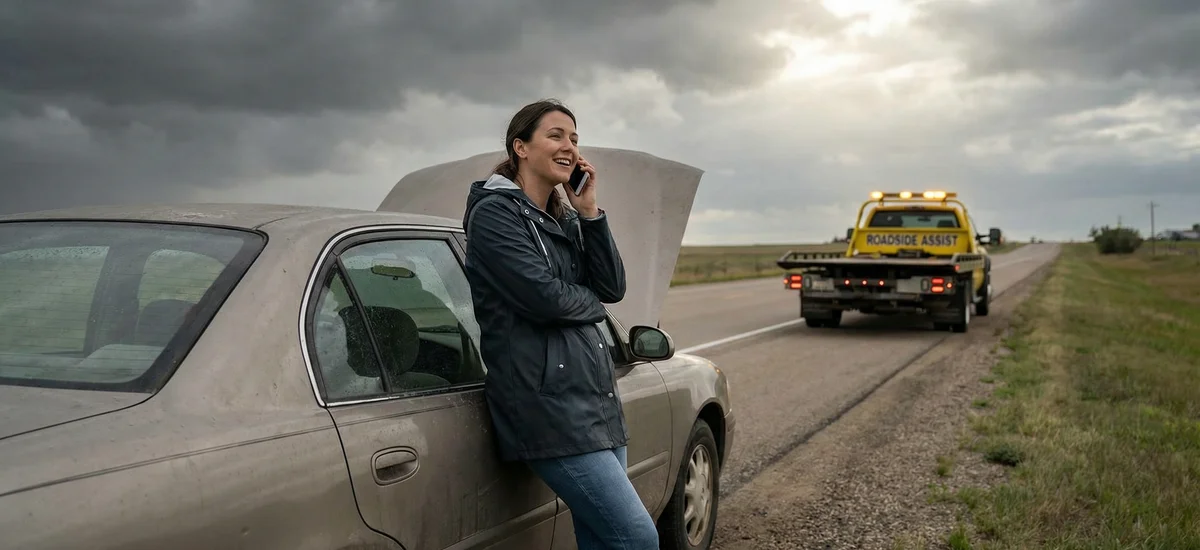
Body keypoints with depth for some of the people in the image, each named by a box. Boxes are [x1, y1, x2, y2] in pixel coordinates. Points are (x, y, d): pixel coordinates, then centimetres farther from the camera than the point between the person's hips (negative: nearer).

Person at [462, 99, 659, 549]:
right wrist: (591, 302, 3)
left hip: (596, 394, 8)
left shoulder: (566, 219, 17)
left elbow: (613, 289, 7)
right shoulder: (494, 212, -7)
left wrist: (589, 211, -1)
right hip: (548, 402, -8)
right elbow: (544, 297, -18)